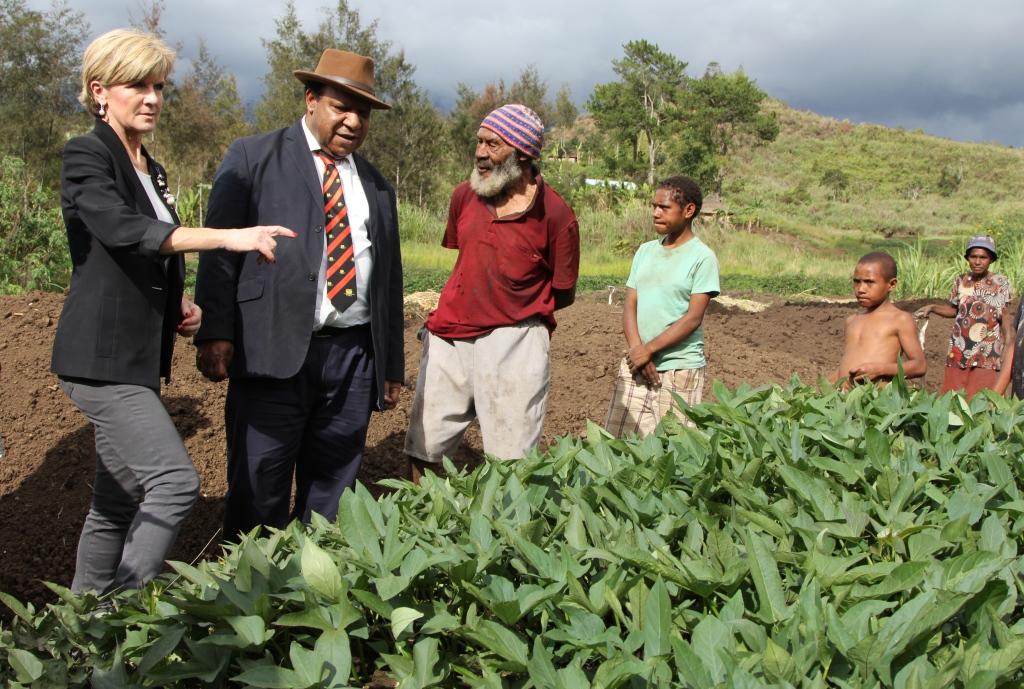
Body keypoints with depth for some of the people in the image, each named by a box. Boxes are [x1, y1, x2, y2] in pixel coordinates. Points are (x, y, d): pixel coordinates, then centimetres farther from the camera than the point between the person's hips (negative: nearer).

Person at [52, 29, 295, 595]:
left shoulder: (150, 170, 17)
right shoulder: (86, 156, -9)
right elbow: (124, 229, -27)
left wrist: (181, 302, 5)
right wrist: (230, 237, -37)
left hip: (136, 357, 8)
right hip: (102, 357, -8)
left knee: (120, 501, 12)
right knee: (175, 481, -16)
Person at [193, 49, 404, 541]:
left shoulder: (377, 186, 18)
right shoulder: (252, 158, 5)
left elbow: (389, 278, 18)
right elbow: (220, 248, -4)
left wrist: (393, 367, 16)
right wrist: (215, 333, -16)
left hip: (354, 356, 4)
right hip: (273, 352, -4)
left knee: (333, 488, 10)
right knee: (259, 489, 1)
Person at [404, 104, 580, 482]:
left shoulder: (556, 215, -9)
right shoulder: (464, 195, 5)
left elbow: (563, 294, -1)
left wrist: (511, 309, 5)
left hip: (515, 342, -4)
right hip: (449, 337, 5)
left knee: (510, 465, 4)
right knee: (423, 449, 9)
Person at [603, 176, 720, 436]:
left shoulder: (702, 257, -5)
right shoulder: (645, 251, 12)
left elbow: (693, 318, -11)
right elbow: (630, 304, 7)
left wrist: (648, 349, -14)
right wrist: (636, 349, -9)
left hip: (679, 369, -5)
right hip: (635, 366, 5)